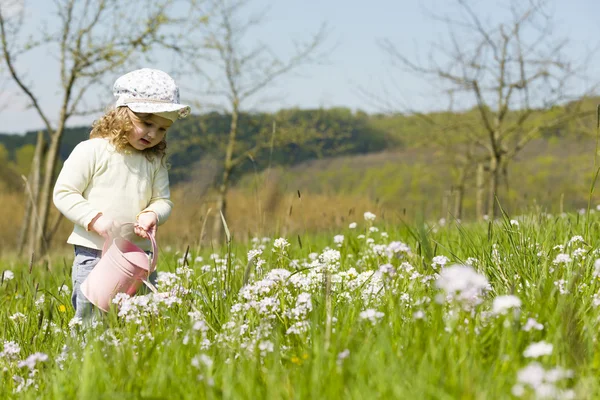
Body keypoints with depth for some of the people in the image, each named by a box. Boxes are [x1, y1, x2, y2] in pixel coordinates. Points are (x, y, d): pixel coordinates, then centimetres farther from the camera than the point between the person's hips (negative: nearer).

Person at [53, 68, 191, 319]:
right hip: (94, 254, -4)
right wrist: (95, 219, -19)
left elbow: (162, 201, 11)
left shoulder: (155, 161, 8)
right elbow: (63, 193, -7)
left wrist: (152, 214, -13)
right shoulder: (91, 151, -8)